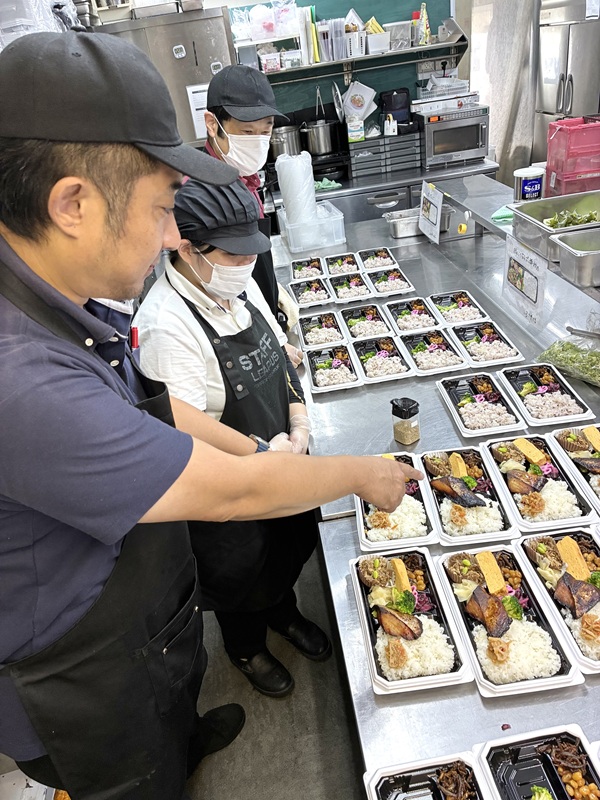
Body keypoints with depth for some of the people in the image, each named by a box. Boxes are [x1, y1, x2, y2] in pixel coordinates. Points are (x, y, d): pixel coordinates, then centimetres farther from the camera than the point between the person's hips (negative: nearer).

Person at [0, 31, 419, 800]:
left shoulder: (67, 306, -10)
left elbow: (148, 405, 4)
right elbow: (233, 492, -34)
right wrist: (362, 474, -17)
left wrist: (260, 451, 0)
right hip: (86, 684, -8)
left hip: (146, 611, 8)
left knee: (179, 695, 37)